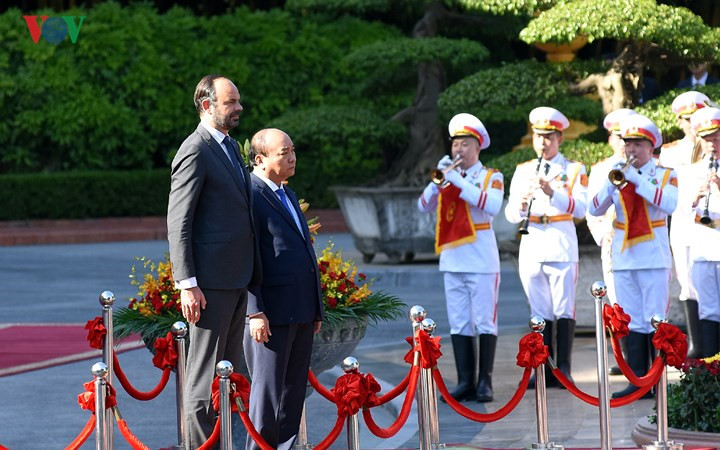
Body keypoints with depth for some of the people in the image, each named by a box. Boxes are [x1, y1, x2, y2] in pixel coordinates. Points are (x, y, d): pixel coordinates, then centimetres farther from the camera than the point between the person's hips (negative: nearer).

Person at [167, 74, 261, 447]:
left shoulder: (230, 147, 16)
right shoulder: (195, 151, -12)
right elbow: (178, 224, -15)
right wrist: (187, 284, -20)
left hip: (237, 277, 9)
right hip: (211, 280, -9)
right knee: (204, 372, -5)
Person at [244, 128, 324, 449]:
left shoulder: (288, 195, 19)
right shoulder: (251, 196, -11)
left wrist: (315, 309, 21)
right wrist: (256, 312, -20)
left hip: (301, 312, 9)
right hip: (272, 314, -9)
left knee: (294, 390, 11)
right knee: (268, 392, -3)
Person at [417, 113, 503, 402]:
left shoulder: (491, 177, 2)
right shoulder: (448, 177, 14)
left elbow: (493, 205, -18)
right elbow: (424, 205, 4)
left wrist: (459, 182, -21)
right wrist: (439, 180, -13)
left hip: (481, 259, -4)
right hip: (452, 259, 4)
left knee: (484, 322, -4)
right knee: (458, 324, 3)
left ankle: (485, 382, -2)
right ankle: (465, 382, 6)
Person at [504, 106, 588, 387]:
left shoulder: (574, 170, 5)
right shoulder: (523, 171, 14)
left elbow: (580, 209, -10)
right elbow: (510, 215, 7)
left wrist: (552, 192, -22)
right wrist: (522, 205, -15)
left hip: (562, 248, -3)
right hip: (531, 247, 3)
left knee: (563, 310, -5)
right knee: (540, 312, 4)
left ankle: (564, 369, -1)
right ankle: (544, 370, 8)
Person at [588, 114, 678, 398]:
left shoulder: (664, 175, 2)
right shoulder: (618, 175, 11)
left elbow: (669, 204, -18)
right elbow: (595, 209, 1)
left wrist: (637, 180, -20)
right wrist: (613, 184, -15)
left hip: (653, 257, -4)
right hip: (623, 257, 4)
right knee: (632, 322, 4)